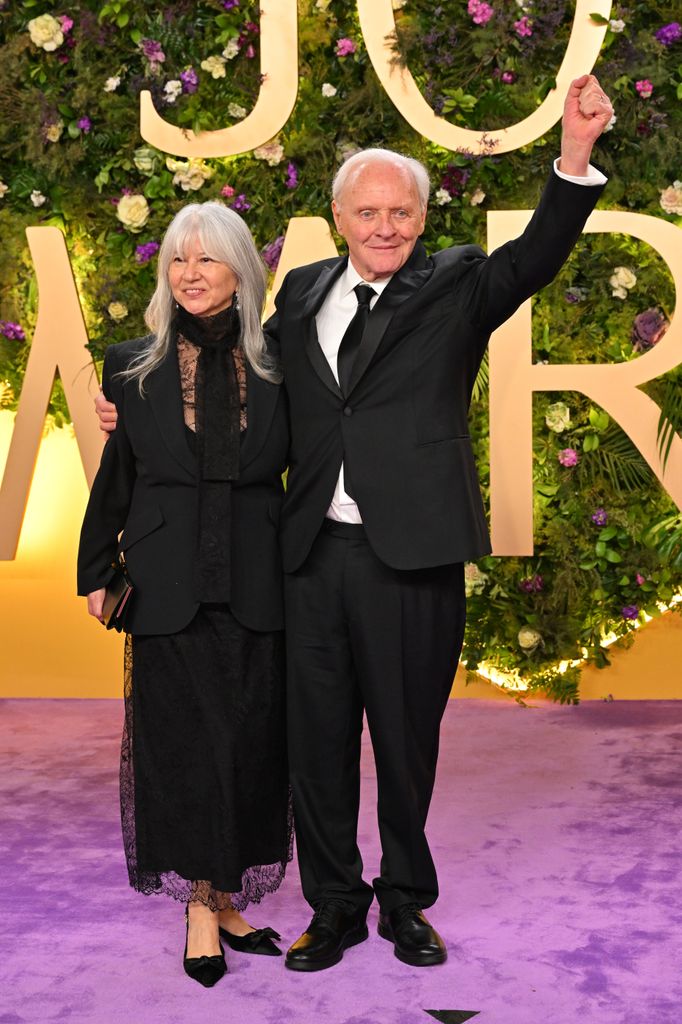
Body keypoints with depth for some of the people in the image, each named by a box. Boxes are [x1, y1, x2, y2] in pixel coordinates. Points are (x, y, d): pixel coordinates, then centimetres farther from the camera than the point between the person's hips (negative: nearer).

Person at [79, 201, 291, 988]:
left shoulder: (276, 366, 2)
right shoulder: (132, 367, 2)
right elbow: (114, 477, 5)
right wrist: (97, 570, 6)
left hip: (255, 587, 1)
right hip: (169, 588, -1)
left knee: (253, 739, 6)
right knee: (183, 739, 4)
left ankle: (230, 898, 21)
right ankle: (201, 904, 16)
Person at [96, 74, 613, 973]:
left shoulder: (454, 287, 1)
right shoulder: (302, 292, 11)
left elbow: (535, 257, -17)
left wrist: (574, 159, -34)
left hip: (412, 558, -3)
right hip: (315, 553, 3)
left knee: (408, 738, 10)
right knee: (319, 738, 11)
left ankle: (406, 900, 31)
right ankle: (335, 904, 29)